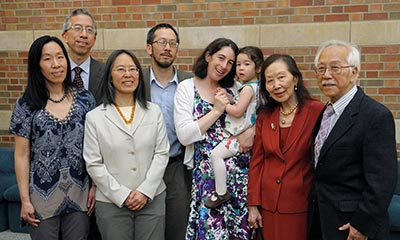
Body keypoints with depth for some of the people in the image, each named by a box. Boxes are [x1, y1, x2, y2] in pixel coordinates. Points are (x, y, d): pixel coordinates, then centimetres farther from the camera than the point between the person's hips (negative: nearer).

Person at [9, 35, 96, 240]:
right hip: (43, 196, -1)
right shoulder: (26, 105, -5)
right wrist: (25, 200, -6)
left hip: (79, 194, 2)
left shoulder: (84, 99, 0)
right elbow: (22, 156, -4)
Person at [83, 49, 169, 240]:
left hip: (152, 199, 2)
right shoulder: (95, 117, -2)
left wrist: (146, 191, -9)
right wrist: (122, 195, -9)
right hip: (111, 203, -1)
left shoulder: (154, 112, 4)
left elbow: (161, 154, 0)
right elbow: (94, 164, -4)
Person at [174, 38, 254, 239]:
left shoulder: (235, 88, 10)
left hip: (238, 168, 3)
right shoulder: (186, 88, 0)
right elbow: (184, 136, -9)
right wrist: (217, 110, -11)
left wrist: (251, 131, -7)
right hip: (206, 172, -3)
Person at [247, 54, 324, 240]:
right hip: (268, 205, 4)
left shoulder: (317, 112, -10)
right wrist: (253, 205, 3)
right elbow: (256, 161, 5)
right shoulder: (264, 115, 3)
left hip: (302, 205, -3)